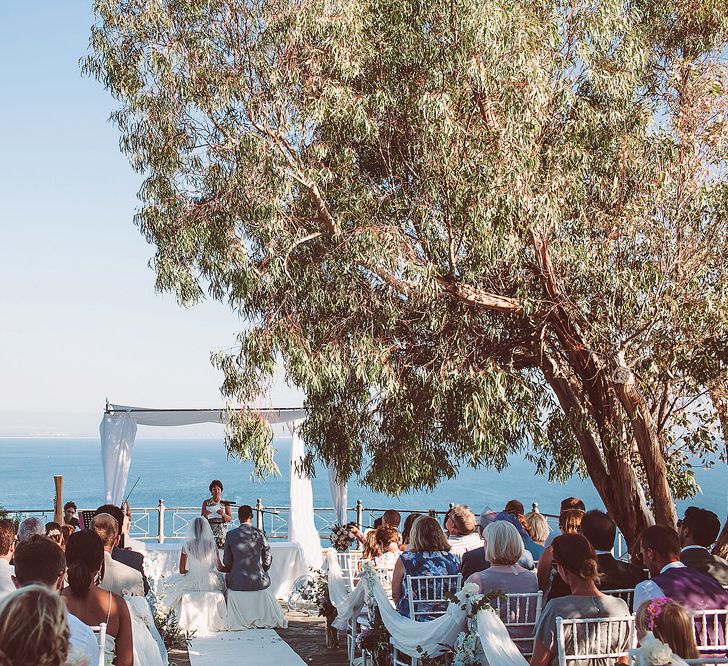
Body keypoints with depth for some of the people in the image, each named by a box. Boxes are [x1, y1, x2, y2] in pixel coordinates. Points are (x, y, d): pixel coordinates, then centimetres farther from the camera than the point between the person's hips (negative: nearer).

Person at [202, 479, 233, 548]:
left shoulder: (225, 503, 5)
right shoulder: (206, 503, 7)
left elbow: (230, 518, 3)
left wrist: (223, 514, -15)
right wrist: (205, 514, -12)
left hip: (222, 530, 0)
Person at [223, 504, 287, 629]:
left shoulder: (230, 535, -6)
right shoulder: (260, 534, -6)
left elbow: (227, 563, 0)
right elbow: (267, 560, 0)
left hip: (237, 583, 0)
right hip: (259, 582, 0)